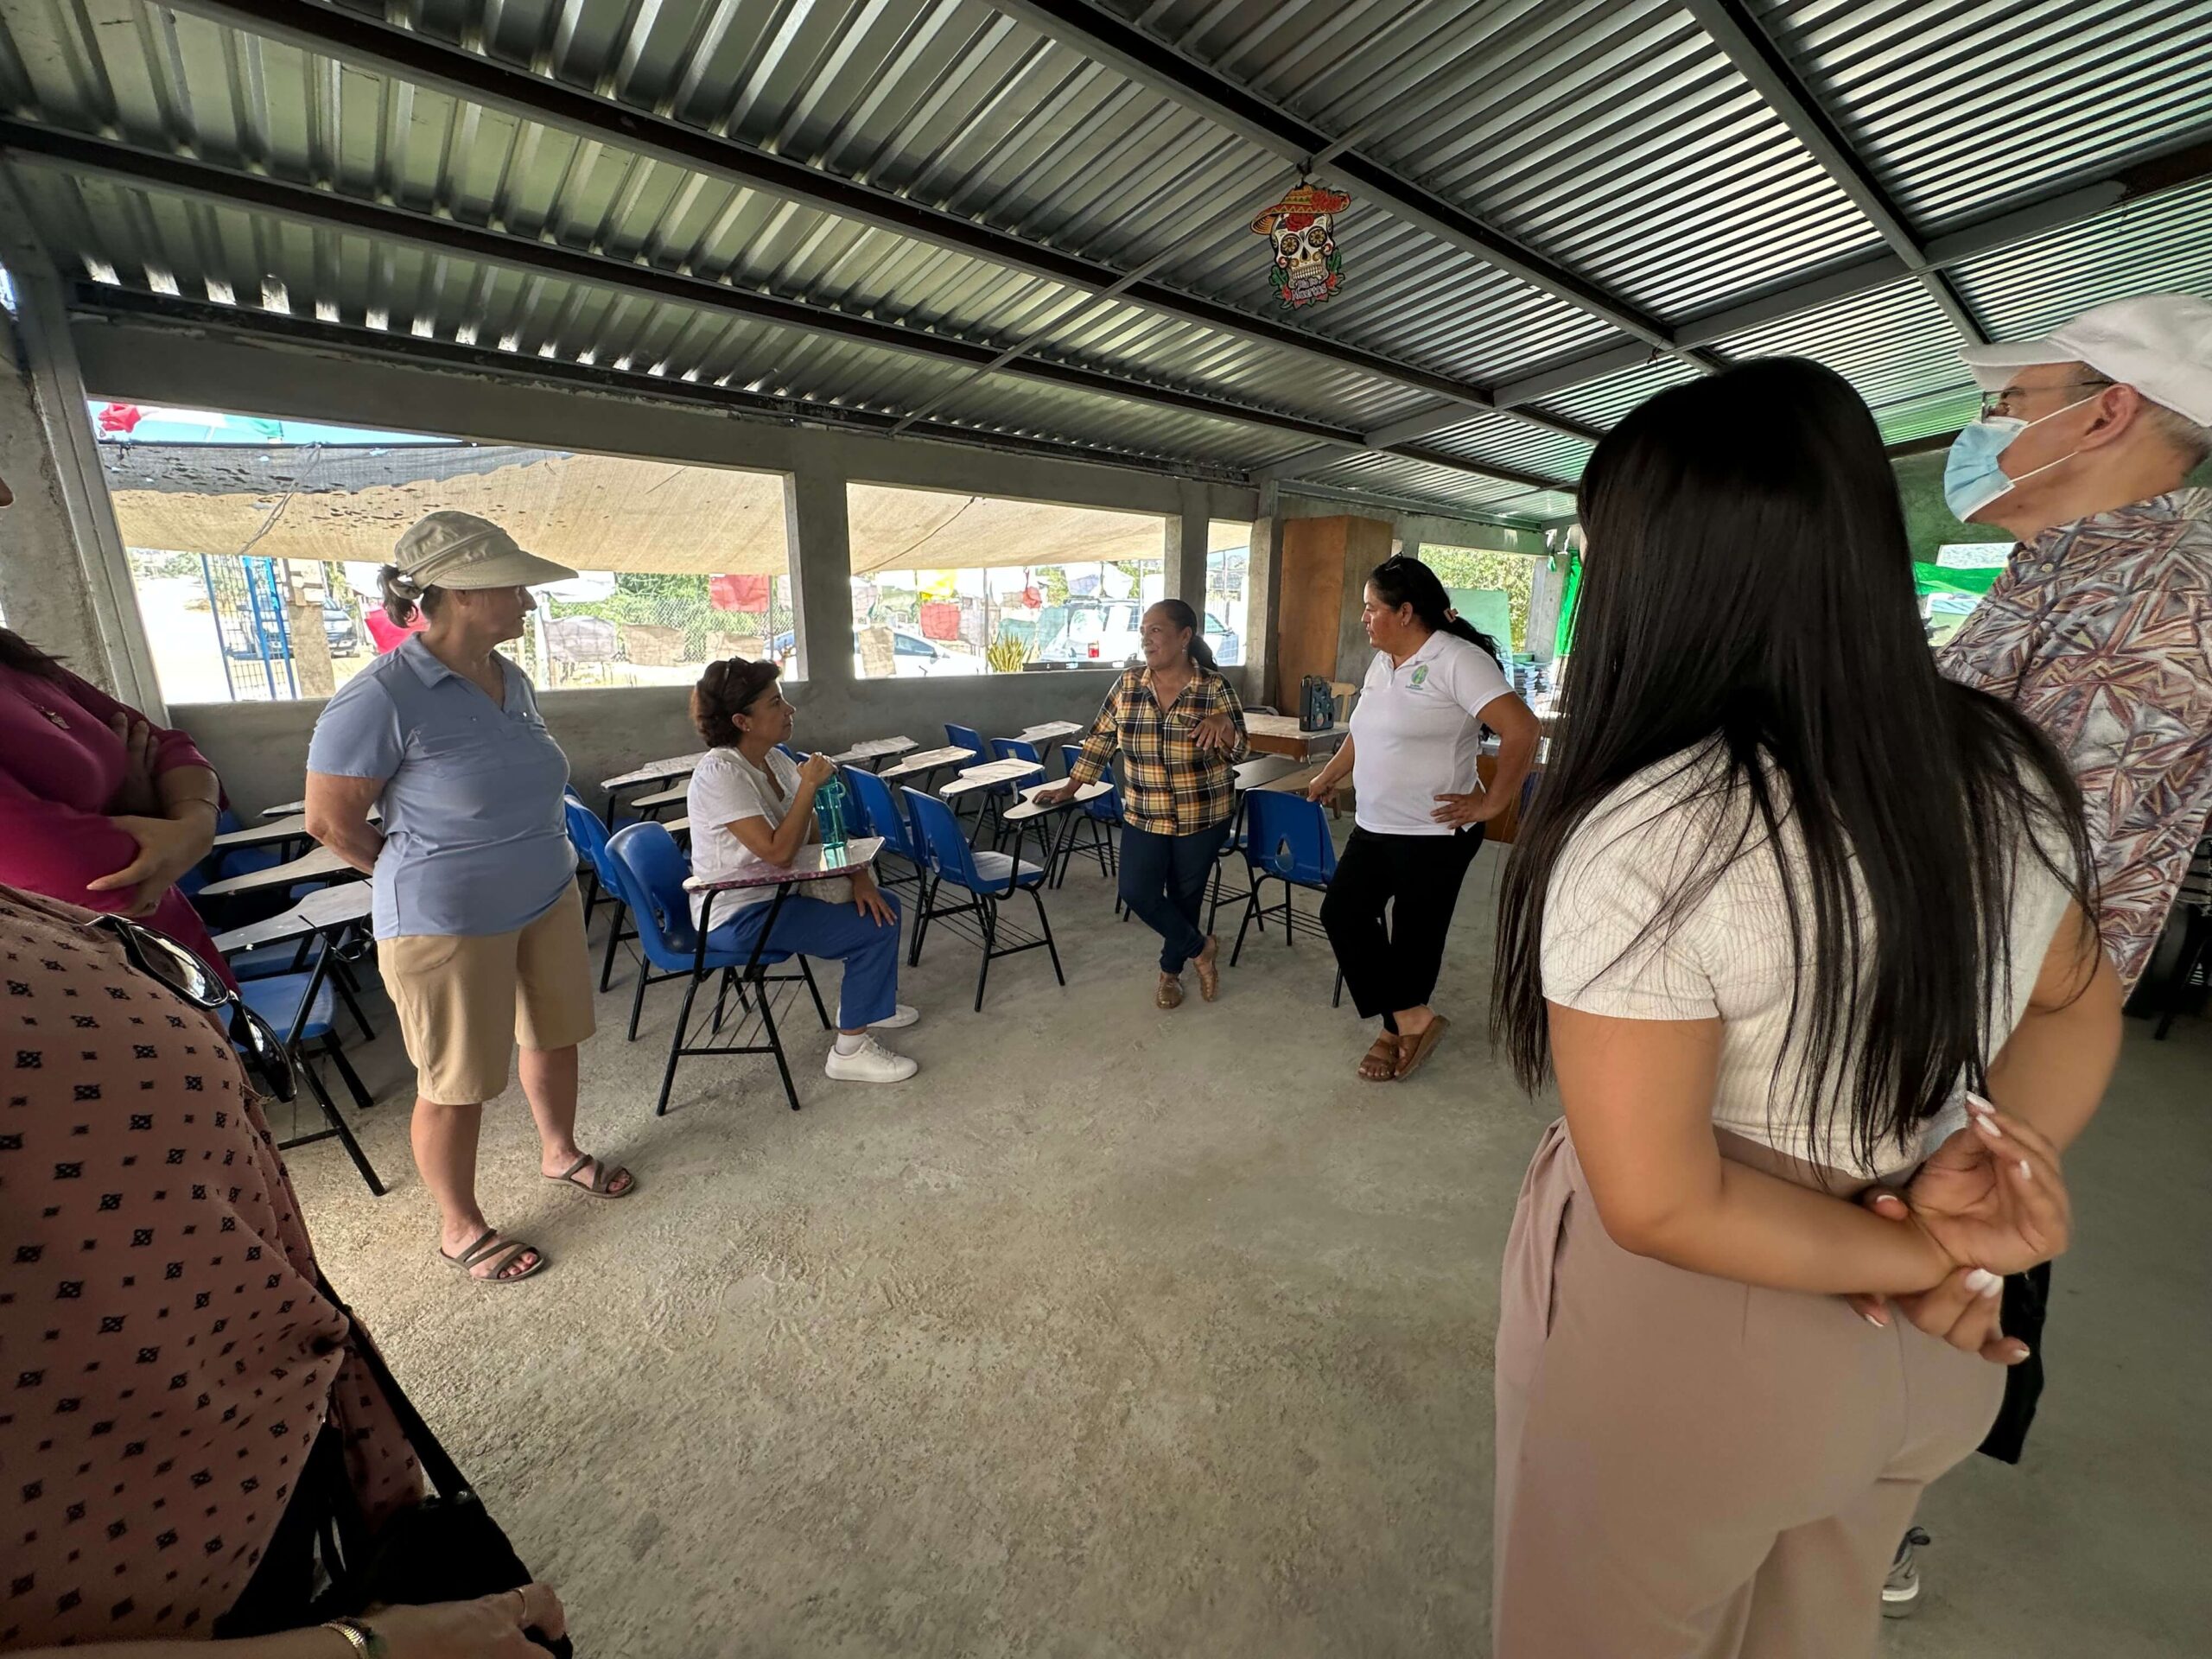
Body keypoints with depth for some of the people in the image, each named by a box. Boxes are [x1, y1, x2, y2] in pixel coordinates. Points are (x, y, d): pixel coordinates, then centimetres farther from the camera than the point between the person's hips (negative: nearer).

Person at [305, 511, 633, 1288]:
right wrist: (424, 878, 2)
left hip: (549, 901, 7)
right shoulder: (380, 698, -20)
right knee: (456, 1084, 9)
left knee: (555, 1036, 20)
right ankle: (460, 1229, 30)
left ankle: (559, 1151, 44)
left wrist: (525, 865, 13)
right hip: (449, 927, -6)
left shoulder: (514, 681, 3)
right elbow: (330, 820, -12)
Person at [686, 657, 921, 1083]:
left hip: (777, 892, 9)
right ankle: (850, 1051, -2)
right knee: (874, 929, -15)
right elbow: (778, 852, -30)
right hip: (739, 915, -9)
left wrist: (858, 876, -9)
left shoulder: (776, 760, 2)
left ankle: (863, 1002, 30)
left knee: (881, 905, 10)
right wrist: (809, 784, -25)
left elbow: (818, 834, 5)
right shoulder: (721, 774, -24)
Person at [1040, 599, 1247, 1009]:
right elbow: (1100, 738, 6)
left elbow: (1237, 753, -9)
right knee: (1137, 893, -6)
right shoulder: (1127, 684, -4)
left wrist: (1222, 723, -30)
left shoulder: (1215, 688, -12)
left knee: (1185, 896, 11)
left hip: (1202, 818, -2)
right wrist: (1071, 786, 6)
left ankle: (1171, 970, 37)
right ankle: (1200, 948, 19)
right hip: (1144, 816, 3)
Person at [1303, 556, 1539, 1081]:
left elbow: (1522, 731, -23)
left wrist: (1491, 804, -19)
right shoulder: (1382, 663, 11)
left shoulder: (1457, 660, -16)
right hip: (1373, 827, 9)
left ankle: (1398, 1028, 25)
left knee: (1415, 934, 4)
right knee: (1342, 911, 4)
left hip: (1433, 834, -9)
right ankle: (1411, 1018, 12)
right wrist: (1329, 776, 32)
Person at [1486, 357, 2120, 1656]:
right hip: (1927, 1353, 6)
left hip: (1687, 1351, -5)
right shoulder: (2006, 770, -8)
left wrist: (1919, 1249, -12)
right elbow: (2081, 1010, 6)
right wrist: (1965, 1213, -7)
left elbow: (1656, 1204, -27)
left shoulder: (1649, 836, -32)